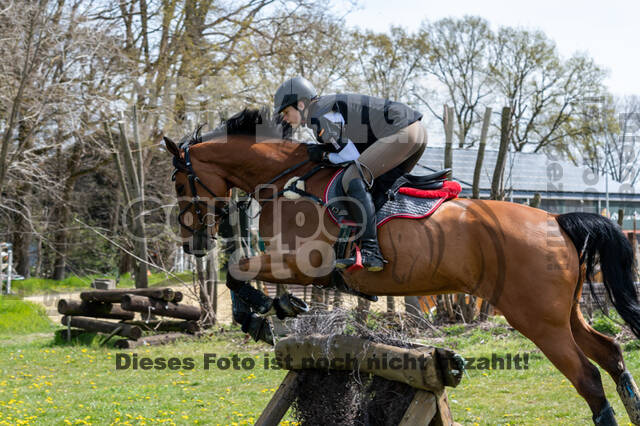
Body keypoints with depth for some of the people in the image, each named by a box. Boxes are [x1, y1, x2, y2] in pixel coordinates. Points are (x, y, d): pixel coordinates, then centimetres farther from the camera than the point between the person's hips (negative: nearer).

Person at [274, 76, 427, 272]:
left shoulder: (320, 118, -9)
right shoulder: (328, 108, 22)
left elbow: (351, 157, -12)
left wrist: (323, 155, 2)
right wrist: (320, 149, 10)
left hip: (402, 133, -11)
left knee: (353, 179, -19)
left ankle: (371, 253, -29)